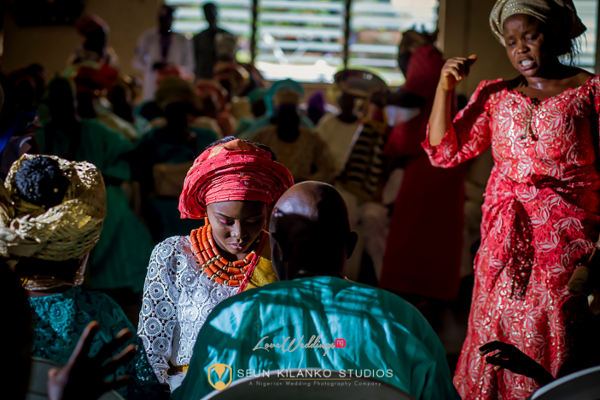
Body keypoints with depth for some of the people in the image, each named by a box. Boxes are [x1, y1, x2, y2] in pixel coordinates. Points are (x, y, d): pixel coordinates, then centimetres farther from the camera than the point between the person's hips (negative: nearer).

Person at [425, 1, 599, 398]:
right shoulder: (495, 95, 12)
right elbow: (444, 152, 10)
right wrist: (445, 87, 1)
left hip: (566, 240, -4)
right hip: (504, 245, 4)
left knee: (555, 344, -4)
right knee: (497, 339, 4)